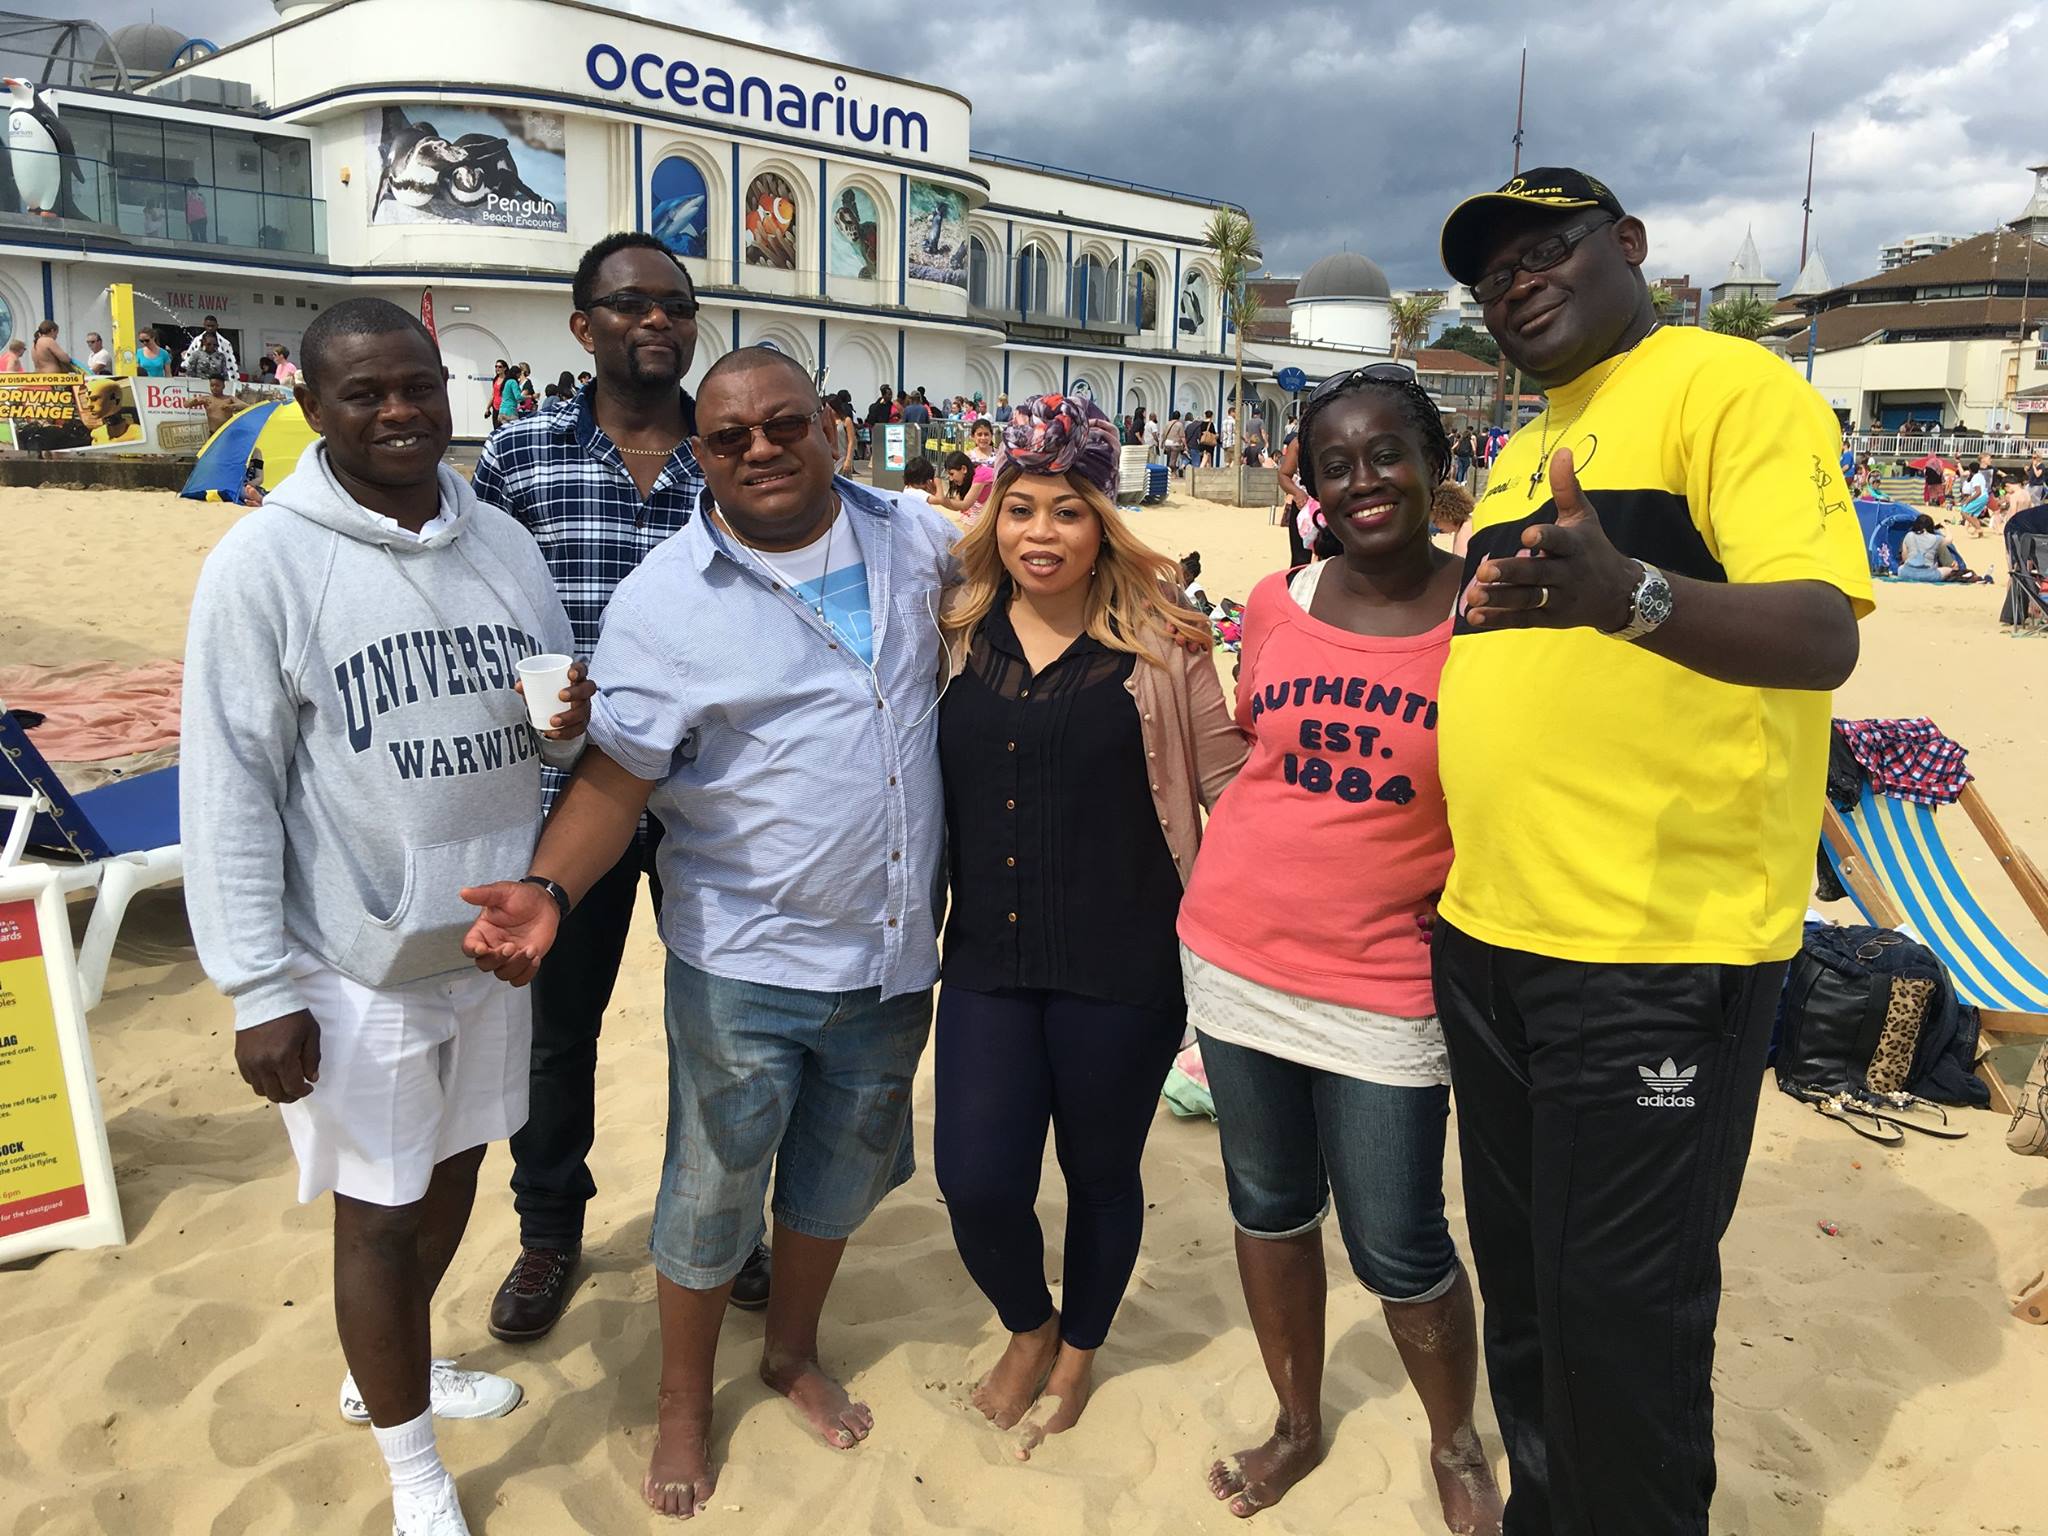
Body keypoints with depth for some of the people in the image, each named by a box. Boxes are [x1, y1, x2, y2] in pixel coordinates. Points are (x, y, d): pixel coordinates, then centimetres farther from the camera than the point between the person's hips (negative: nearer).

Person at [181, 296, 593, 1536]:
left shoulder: (502, 543, 2)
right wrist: (258, 990, -14)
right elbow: (229, 787, -13)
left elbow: (555, 723, 11)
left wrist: (565, 725, -14)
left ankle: (389, 1368, 50)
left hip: (489, 936, 6)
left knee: (454, 1169, 22)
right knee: (379, 1214, 9)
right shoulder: (264, 563, -13)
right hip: (358, 964, -5)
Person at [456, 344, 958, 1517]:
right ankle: (685, 1404, 38)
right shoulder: (665, 600, -12)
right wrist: (547, 892, -26)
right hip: (747, 967, -4)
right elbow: (616, 778, -11)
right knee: (713, 1197, 12)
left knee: (841, 1174, 22)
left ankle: (795, 1351, 48)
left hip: (894, 954, 4)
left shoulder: (917, 539, 0)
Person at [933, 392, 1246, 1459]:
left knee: (1101, 1174, 13)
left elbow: (1225, 783, 0)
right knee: (975, 1182, -2)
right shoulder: (957, 636, 4)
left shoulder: (1158, 639, -5)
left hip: (1122, 968, -2)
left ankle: (1078, 1352, 43)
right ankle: (1028, 1327, 33)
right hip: (988, 960, 3)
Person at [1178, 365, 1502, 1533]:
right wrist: (1249, 868, 10)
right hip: (1237, 955, 4)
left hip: (1387, 984, -4)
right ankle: (1298, 1425, 40)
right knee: (1269, 1206, 17)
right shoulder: (1275, 606, 2)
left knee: (1399, 1247, 6)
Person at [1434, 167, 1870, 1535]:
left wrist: (1630, 594, -38)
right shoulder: (1524, 452, 18)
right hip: (1488, 934, 8)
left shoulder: (1732, 385, -6)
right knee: (1520, 1291, 20)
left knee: (1619, 1319, 3)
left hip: (1658, 957, -8)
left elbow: (1822, 635, -21)